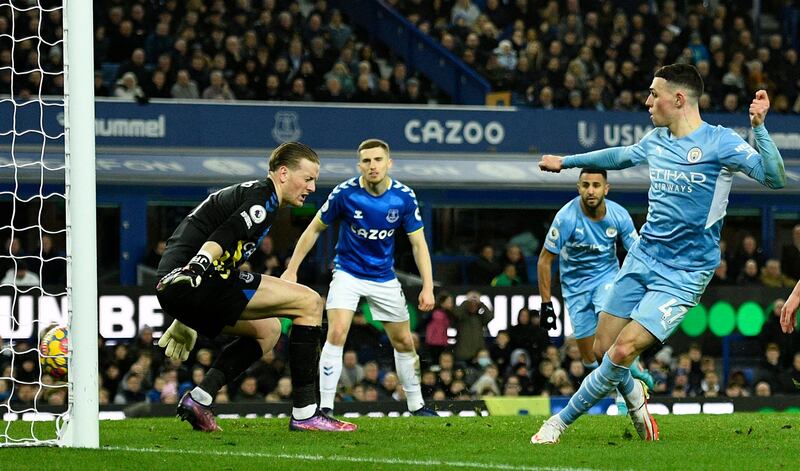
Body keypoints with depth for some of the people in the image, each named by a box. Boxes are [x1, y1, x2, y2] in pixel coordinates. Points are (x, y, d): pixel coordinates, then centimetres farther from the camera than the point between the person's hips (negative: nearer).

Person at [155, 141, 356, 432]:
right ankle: (305, 414, -6)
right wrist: (193, 269, -38)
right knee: (309, 302, -6)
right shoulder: (264, 196, -3)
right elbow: (221, 239, -21)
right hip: (192, 283, -10)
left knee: (267, 329, 28)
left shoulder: (244, 192, 28)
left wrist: (186, 320, 40)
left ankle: (199, 398, 12)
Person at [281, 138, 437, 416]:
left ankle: (417, 406, 28)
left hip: (384, 277, 3)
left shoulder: (404, 197, -13)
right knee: (337, 333, -22)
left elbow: (418, 243, -5)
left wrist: (428, 286, -13)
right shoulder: (345, 193, -18)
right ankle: (325, 408, -18)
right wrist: (292, 270, -6)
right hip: (348, 273, -3)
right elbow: (314, 229, -5)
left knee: (404, 342, 9)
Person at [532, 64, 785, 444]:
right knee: (604, 348, 3)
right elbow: (619, 156, 29)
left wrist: (758, 127, -35)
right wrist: (566, 162, 40)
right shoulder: (655, 141, 7)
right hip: (642, 256, 6)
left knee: (624, 351, -16)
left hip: (683, 274, -6)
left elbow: (775, 178, -23)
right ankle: (635, 397, 34)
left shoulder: (719, 142, -13)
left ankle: (561, 422, -3)